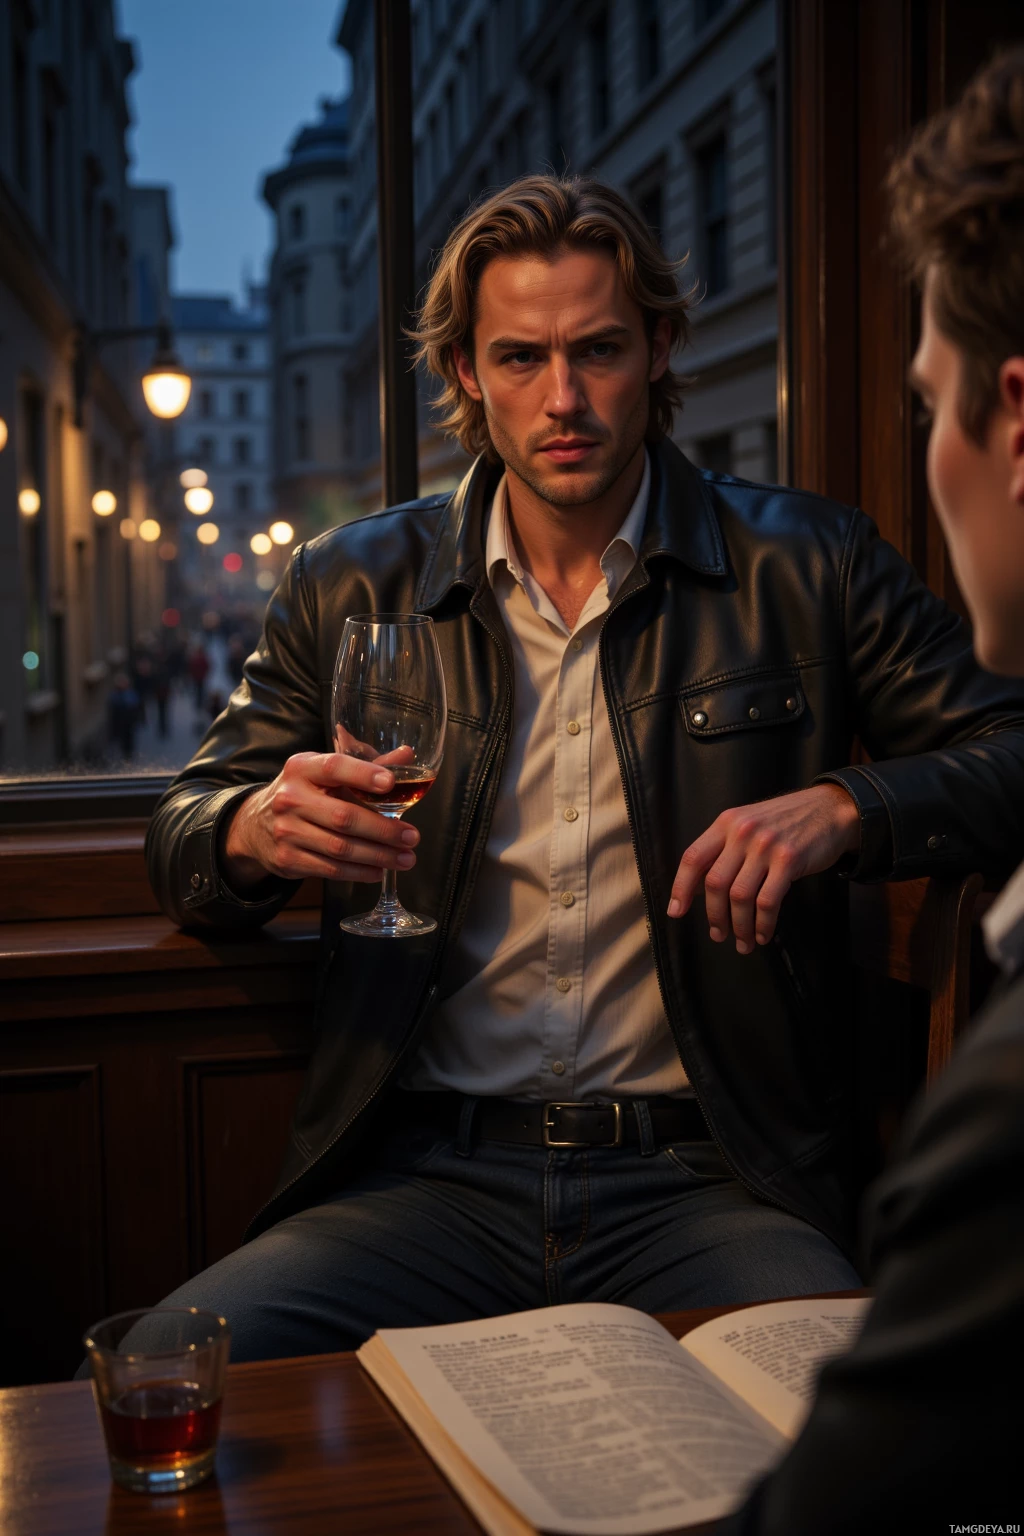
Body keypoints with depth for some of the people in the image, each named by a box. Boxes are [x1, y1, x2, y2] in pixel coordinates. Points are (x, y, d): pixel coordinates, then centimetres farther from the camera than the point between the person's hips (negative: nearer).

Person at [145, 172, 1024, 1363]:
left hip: (706, 1181, -1)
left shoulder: (805, 567, 6)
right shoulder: (354, 586, 10)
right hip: (430, 1177, 2)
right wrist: (257, 831, -12)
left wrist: (843, 809, -14)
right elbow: (180, 837, 13)